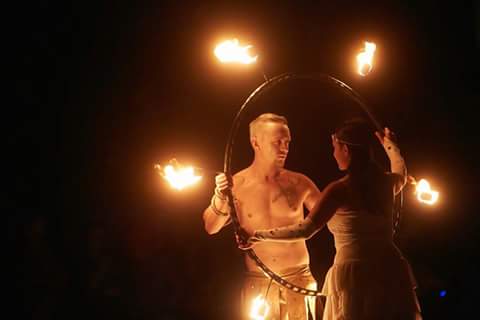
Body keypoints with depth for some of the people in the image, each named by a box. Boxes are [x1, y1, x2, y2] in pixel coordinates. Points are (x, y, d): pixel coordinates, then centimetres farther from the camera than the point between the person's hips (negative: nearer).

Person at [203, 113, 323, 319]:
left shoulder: (299, 183, -1)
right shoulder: (236, 185, -3)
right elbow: (210, 228, -6)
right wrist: (220, 197, -21)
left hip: (299, 281, 1)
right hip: (257, 286, -1)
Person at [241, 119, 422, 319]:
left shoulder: (340, 189, -12)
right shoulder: (386, 182, 6)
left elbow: (306, 230, -16)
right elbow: (401, 174, 33)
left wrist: (261, 236, -7)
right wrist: (389, 144, 50)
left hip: (355, 275, -5)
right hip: (391, 272, 5)